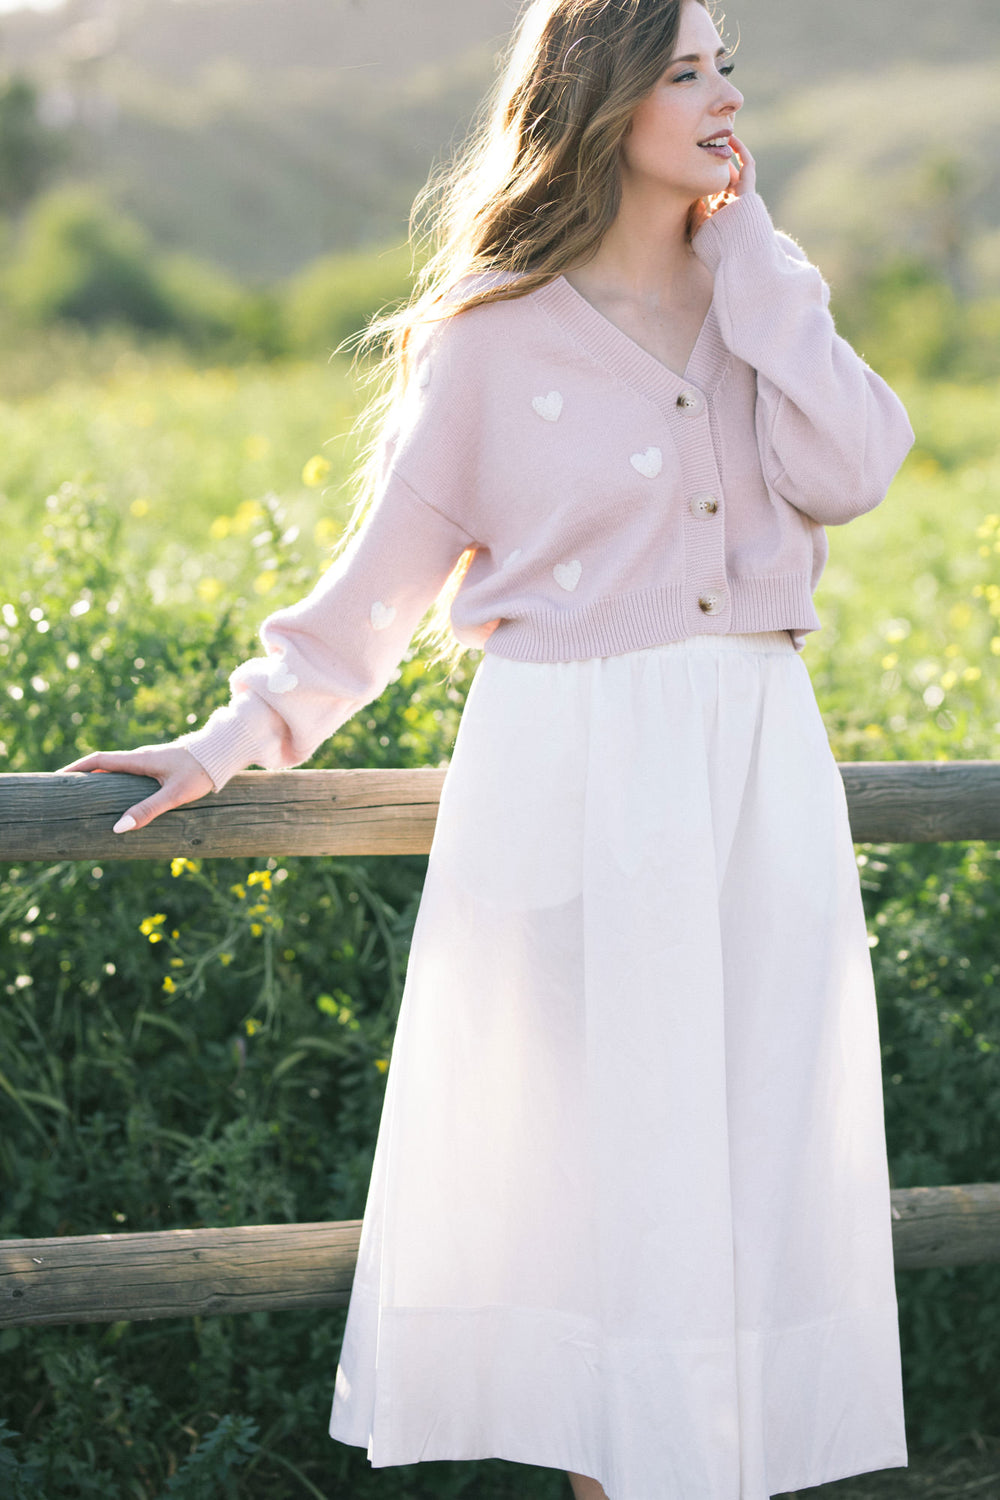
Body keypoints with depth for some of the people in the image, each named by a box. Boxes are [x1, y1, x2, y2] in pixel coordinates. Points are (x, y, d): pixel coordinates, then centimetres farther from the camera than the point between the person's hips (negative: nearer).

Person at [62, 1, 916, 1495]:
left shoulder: (764, 298, 11)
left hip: (758, 775, 4)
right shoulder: (497, 332, 0)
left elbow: (847, 473, -8)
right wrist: (248, 729, -5)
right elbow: (385, 580, 4)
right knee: (594, 1163, 0)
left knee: (755, 1161, 4)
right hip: (574, 788, -3)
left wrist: (750, 260, -3)